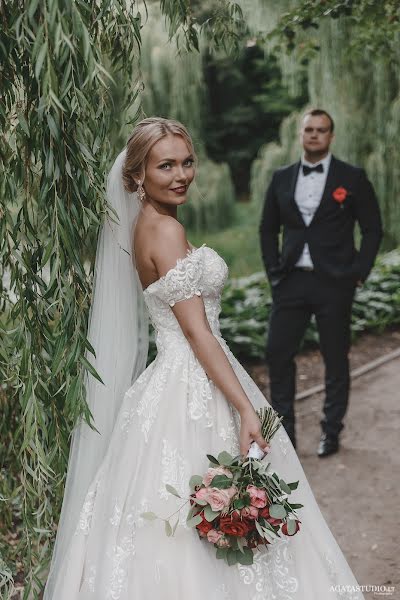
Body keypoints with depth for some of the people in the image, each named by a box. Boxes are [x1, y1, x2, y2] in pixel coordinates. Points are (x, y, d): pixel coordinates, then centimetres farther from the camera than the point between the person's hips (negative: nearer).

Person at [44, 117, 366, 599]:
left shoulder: (145, 226, 13)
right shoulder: (165, 229, -16)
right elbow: (197, 332, -20)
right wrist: (246, 409, -22)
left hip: (177, 382, 10)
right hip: (193, 391, -10)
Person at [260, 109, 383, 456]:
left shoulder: (352, 178, 0)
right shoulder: (282, 179, 9)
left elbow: (373, 229, 2)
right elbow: (268, 229, 16)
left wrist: (359, 273, -6)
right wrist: (274, 270, 5)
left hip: (334, 283, -3)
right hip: (291, 283, 3)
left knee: (336, 360, 6)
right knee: (278, 354, 1)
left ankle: (332, 433, 20)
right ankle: (283, 433, 13)